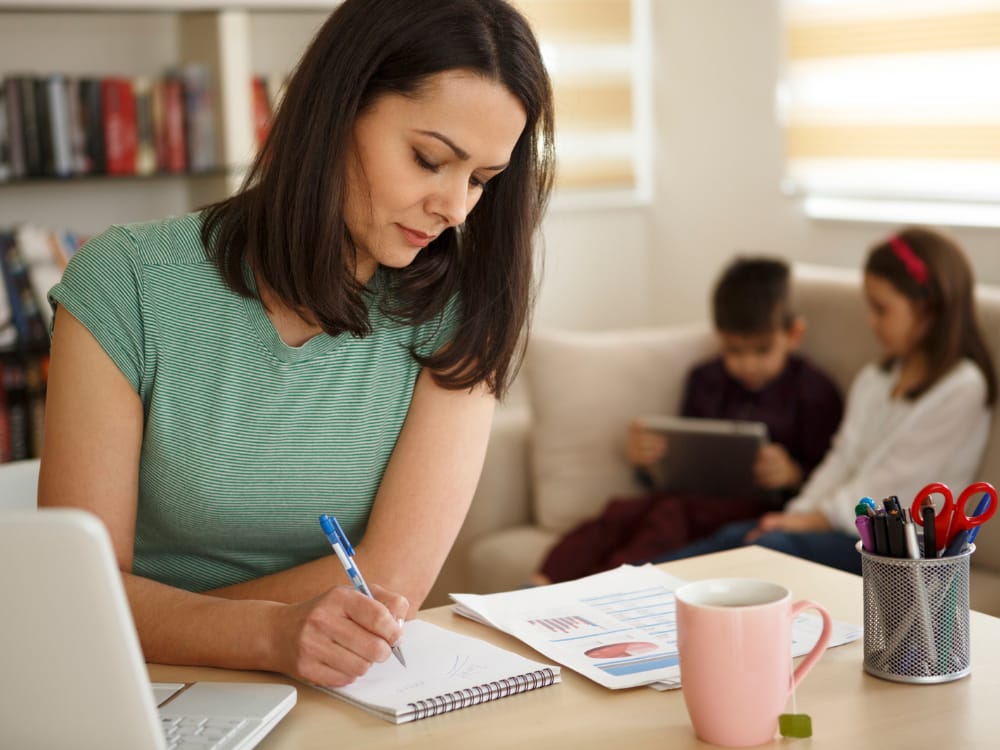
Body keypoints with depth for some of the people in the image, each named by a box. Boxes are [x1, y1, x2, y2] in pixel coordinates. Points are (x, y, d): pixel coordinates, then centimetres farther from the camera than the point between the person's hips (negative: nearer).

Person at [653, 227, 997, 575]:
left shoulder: (963, 387, -9)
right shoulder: (874, 379, 17)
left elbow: (896, 480, -12)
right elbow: (843, 458, 12)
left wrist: (813, 519, -11)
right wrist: (799, 513, -5)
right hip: (852, 526, 7)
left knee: (773, 545, -28)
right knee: (735, 535, -16)